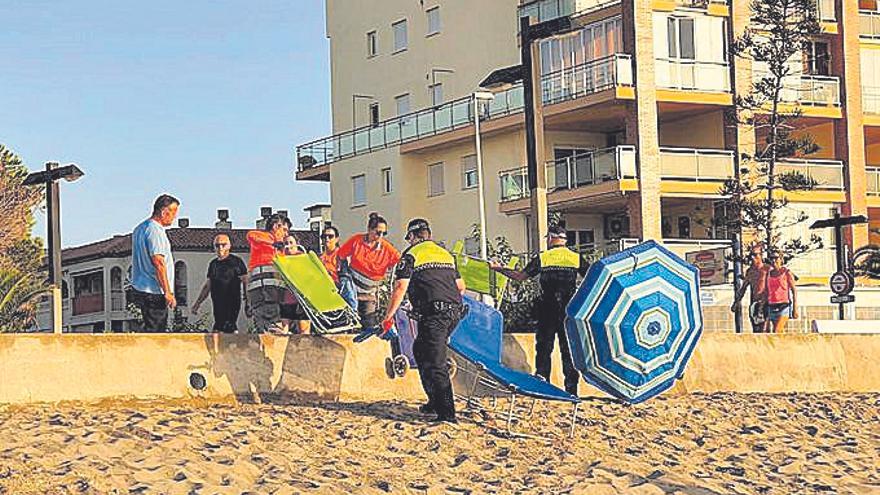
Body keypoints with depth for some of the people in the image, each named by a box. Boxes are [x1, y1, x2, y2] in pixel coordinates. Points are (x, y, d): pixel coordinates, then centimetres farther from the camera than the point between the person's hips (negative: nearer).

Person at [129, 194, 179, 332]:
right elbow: (158, 263, -22)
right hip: (154, 293, -10)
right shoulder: (155, 230, -15)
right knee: (154, 332, -9)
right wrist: (168, 292, -22)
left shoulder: (140, 228, 17)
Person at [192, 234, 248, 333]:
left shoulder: (236, 261, 0)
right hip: (217, 303, 6)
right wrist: (198, 302, 19)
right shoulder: (213, 263, 18)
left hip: (232, 302, -6)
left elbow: (245, 281, -4)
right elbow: (207, 286, 23)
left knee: (229, 328, -18)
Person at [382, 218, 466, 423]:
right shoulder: (446, 254, 23)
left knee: (434, 363, -7)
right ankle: (435, 401, 24)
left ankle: (447, 413, -13)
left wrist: (388, 316, 0)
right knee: (421, 350, 23)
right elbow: (461, 287, 26)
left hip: (433, 314, -7)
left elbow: (401, 287, -6)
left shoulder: (412, 254, 2)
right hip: (454, 312, 7)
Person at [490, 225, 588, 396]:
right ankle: (571, 389, 2)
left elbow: (520, 276, 2)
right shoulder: (576, 258, 2)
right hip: (569, 311, 1)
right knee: (569, 349, 5)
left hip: (547, 310, -1)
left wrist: (499, 269, 13)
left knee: (543, 348, 7)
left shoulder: (542, 258, 0)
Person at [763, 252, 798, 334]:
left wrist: (795, 309, -7)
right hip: (772, 307, 5)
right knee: (781, 333, 7)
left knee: (776, 331, -18)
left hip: (784, 306, -5)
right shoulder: (768, 274, 12)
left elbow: (794, 290, -1)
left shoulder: (786, 272, -1)